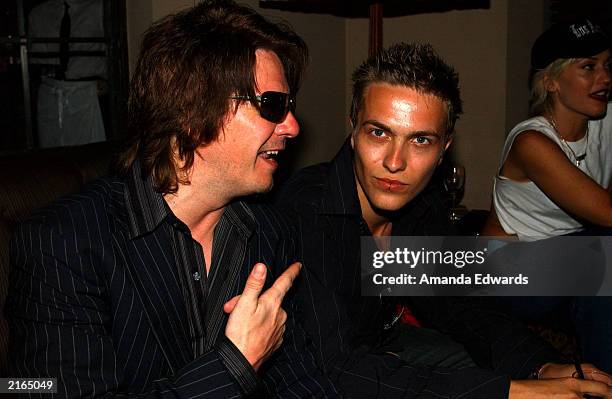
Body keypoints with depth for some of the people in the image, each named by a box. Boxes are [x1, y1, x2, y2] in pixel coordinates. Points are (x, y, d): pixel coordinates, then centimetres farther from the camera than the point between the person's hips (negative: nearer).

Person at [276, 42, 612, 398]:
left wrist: (543, 365, -13)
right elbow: (338, 366, -35)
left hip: (379, 343, 7)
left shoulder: (425, 199, -7)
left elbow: (447, 300, 2)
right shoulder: (305, 210, -31)